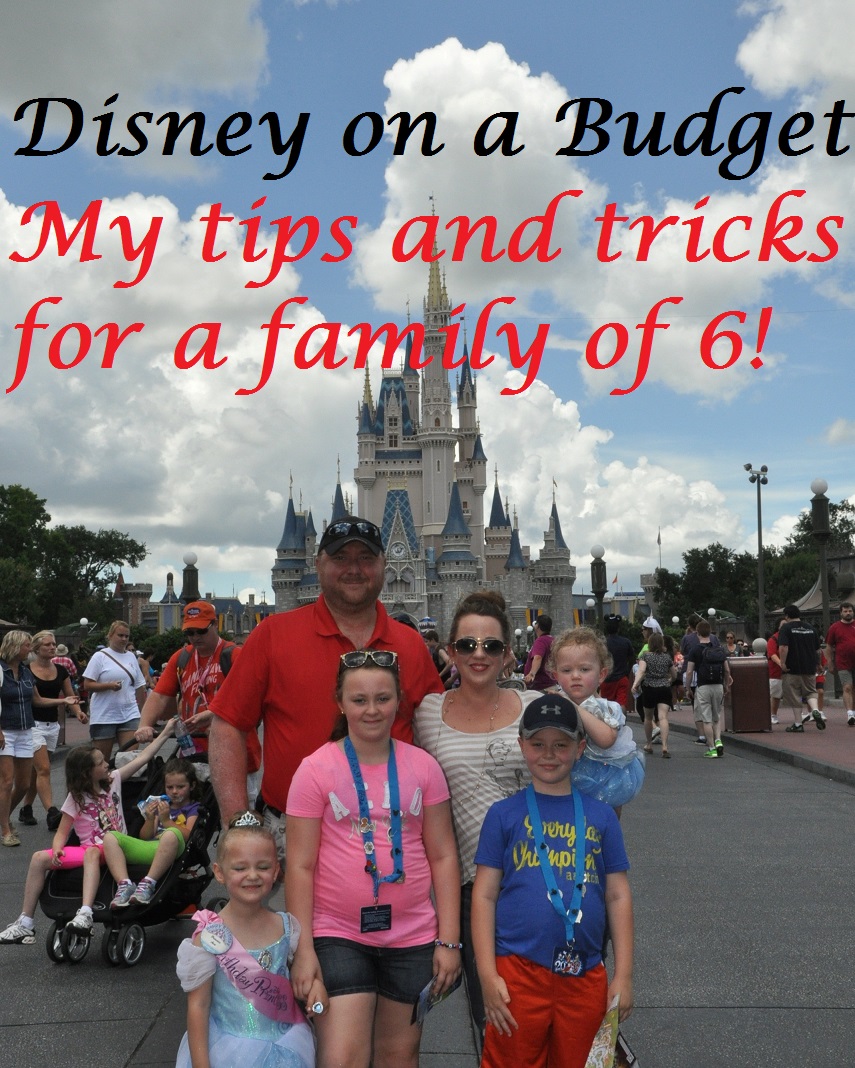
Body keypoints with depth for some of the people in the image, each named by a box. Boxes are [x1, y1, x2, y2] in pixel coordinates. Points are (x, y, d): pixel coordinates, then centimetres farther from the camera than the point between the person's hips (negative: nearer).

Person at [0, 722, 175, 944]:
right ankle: (25, 924, -9)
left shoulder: (113, 780, 8)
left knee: (92, 852, -37)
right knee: (39, 858, -15)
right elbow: (62, 832, 1)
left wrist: (165, 733, 5)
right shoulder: (76, 798, 4)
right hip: (88, 848, 2)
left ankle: (85, 914, -51)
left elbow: (142, 758, 8)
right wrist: (57, 850, -21)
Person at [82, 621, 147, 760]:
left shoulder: (131, 657, 12)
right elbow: (88, 685, -5)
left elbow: (139, 686, 17)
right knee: (101, 759, 5)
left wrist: (142, 711, 15)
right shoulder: (100, 656, -2)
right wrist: (109, 685, -19)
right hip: (103, 716, -3)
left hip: (130, 714, 3)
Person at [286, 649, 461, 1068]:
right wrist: (303, 948, -9)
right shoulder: (316, 769, -7)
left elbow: (443, 857, 2)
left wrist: (449, 940, -1)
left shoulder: (423, 766, 0)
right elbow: (300, 866, -5)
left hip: (413, 939, 3)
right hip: (338, 937, -2)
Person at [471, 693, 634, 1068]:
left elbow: (618, 896, 7)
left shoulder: (601, 816, 6)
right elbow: (485, 896, -1)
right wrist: (488, 976, -6)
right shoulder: (504, 814, 0)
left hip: (586, 977, 2)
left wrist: (623, 975, 4)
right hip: (519, 970, -2)